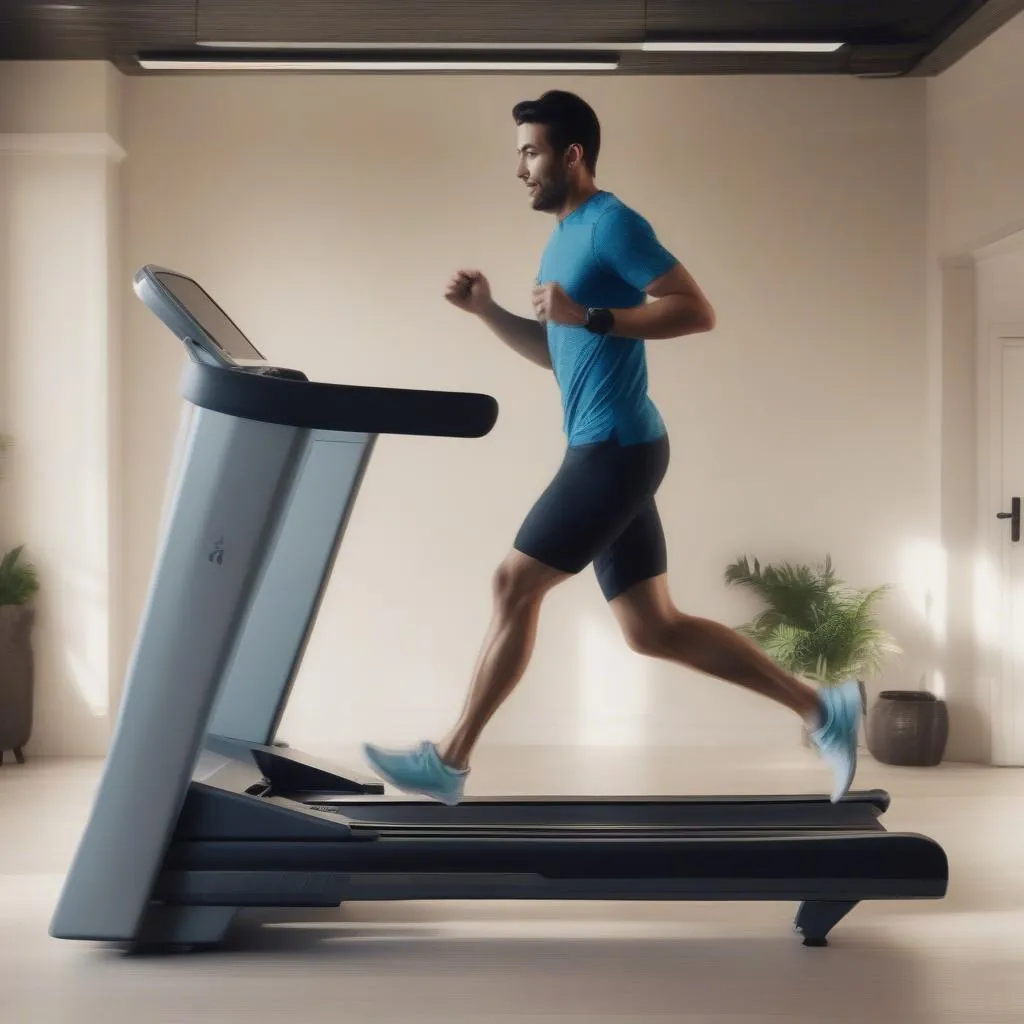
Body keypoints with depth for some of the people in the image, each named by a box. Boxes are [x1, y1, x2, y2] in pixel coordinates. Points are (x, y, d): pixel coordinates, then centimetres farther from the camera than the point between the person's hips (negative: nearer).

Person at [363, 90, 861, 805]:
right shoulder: (566, 238, 20)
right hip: (607, 451, 10)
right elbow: (553, 352, 26)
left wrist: (589, 316, -21)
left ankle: (450, 762, 5)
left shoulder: (612, 224, -10)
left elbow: (698, 311, -17)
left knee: (514, 585, -5)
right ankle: (820, 708, 12)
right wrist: (486, 309, 13)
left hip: (616, 447, -10)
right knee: (653, 628, 8)